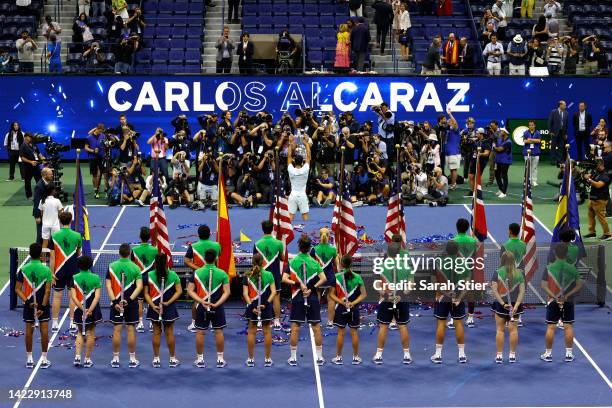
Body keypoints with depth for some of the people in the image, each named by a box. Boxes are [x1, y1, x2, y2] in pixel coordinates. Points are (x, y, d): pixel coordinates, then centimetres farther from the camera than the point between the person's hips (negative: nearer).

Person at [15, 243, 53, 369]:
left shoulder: (23, 269, -5)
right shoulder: (46, 270, -9)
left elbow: (17, 289, -9)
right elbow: (47, 291, -14)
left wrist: (27, 301, -14)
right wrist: (43, 306, -13)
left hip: (28, 304, 1)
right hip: (43, 303, -1)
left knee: (29, 330, 8)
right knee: (44, 330, 4)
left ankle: (29, 359, 13)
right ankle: (44, 359, 7)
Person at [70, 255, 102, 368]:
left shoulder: (74, 278, -4)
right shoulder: (95, 278, -6)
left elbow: (73, 297, -12)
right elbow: (97, 296, -14)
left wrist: (83, 309, -15)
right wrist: (90, 310, -18)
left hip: (79, 310, 1)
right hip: (93, 310, -1)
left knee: (80, 333, 18)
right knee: (90, 334, 11)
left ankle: (77, 357, 5)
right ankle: (87, 359, 14)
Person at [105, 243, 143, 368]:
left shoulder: (112, 267, -1)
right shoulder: (135, 267, -3)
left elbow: (108, 286, -7)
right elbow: (139, 286, -13)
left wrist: (114, 301, -11)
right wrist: (130, 299, -16)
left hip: (116, 302, 1)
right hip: (131, 303, -1)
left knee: (117, 330, 5)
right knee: (131, 330, 5)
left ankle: (115, 359, 9)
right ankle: (132, 359, 9)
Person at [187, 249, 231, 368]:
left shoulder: (197, 273, -3)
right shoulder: (222, 273, -5)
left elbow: (190, 290, -5)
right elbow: (227, 292, -10)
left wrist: (202, 301, -12)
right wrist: (217, 304, -14)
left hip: (201, 307, 0)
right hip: (217, 308, 0)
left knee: (200, 332, 8)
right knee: (219, 332, 7)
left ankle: (200, 360, 13)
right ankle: (220, 359, 11)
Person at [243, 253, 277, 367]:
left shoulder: (247, 276, -2)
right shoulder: (269, 275, -2)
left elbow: (245, 293, -9)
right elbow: (273, 291, -9)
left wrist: (251, 305, -13)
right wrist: (267, 303, -14)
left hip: (252, 306, 0)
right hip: (266, 306, 0)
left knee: (251, 332, 8)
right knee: (267, 332, 8)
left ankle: (250, 359, 11)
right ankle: (267, 359, 12)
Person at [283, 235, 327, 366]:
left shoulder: (292, 262, -2)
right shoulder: (314, 262, 1)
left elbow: (284, 279, -11)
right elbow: (323, 278, -9)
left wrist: (298, 284, -14)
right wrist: (312, 288, -11)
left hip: (297, 298, -1)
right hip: (312, 299, 1)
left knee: (295, 328, 4)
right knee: (316, 328, 6)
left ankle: (293, 358, 7)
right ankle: (319, 357, 10)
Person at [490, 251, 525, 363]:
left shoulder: (497, 273, -6)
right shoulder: (519, 273, 0)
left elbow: (494, 290, -11)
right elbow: (522, 291, -4)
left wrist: (503, 303, -12)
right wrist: (516, 305, -8)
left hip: (500, 305, -2)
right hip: (515, 305, 2)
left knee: (500, 330, 5)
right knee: (513, 329, 7)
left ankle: (499, 355, 6)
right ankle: (512, 355, 10)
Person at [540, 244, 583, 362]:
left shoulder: (549, 268, -6)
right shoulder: (572, 268, -3)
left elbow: (544, 285, -12)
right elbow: (579, 285, -4)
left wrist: (555, 296, -16)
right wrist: (568, 295, -9)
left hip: (553, 301, -1)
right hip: (568, 302, 1)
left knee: (551, 327, 4)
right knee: (568, 327, 7)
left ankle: (548, 354, 10)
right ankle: (569, 354, 10)